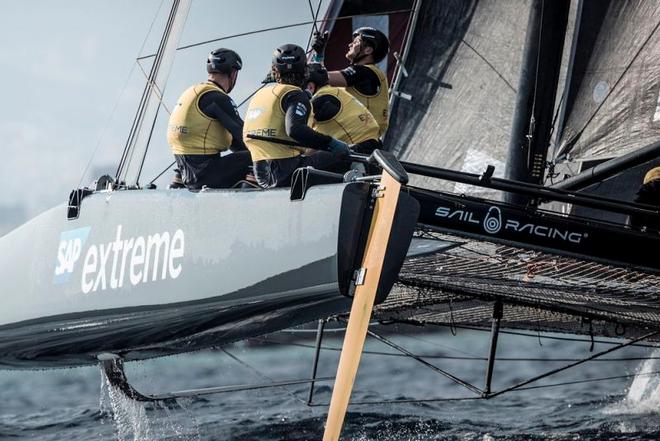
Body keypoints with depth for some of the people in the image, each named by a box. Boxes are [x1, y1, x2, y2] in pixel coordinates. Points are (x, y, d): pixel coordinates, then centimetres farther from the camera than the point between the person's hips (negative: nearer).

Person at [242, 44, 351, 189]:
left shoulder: (259, 94, 20)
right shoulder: (295, 95, -6)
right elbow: (295, 129, -24)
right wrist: (330, 143, -19)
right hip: (286, 172, -8)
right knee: (341, 154, -7)